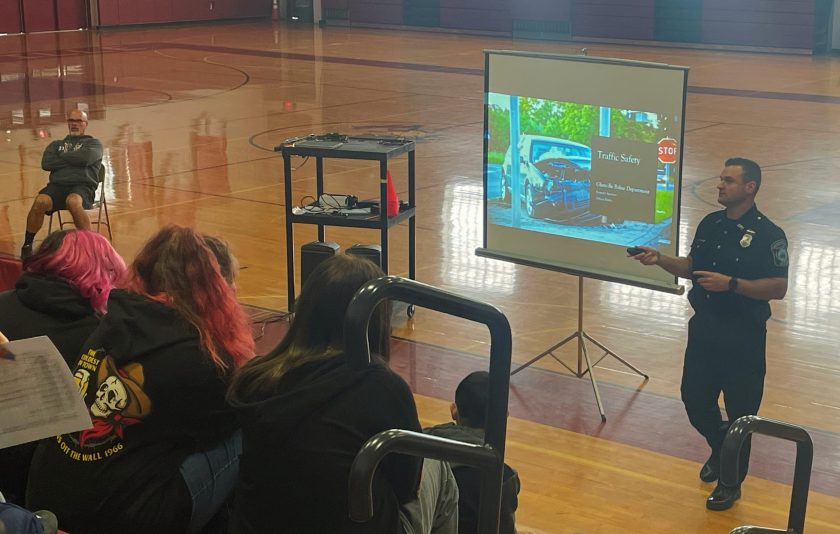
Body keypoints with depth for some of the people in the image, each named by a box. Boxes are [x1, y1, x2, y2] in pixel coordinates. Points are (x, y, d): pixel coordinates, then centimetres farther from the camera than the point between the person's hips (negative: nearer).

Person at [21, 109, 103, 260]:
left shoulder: (93, 143, 18)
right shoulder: (56, 144, 28)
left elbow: (85, 158, -5)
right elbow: (46, 163, 7)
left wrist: (62, 156, 8)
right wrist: (72, 159, 3)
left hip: (83, 186, -3)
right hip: (57, 185, 3)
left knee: (73, 201, -40)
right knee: (40, 201, -32)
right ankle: (27, 245, -19)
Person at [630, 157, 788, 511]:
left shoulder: (767, 234, -14)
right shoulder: (710, 224, 6)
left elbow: (778, 288, -18)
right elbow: (692, 267, 16)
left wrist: (731, 283, -26)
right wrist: (659, 259, -1)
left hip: (743, 336, -6)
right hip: (704, 328, 6)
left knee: (740, 411, 4)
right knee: (694, 397, 14)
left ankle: (732, 481, 20)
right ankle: (719, 448, 42)